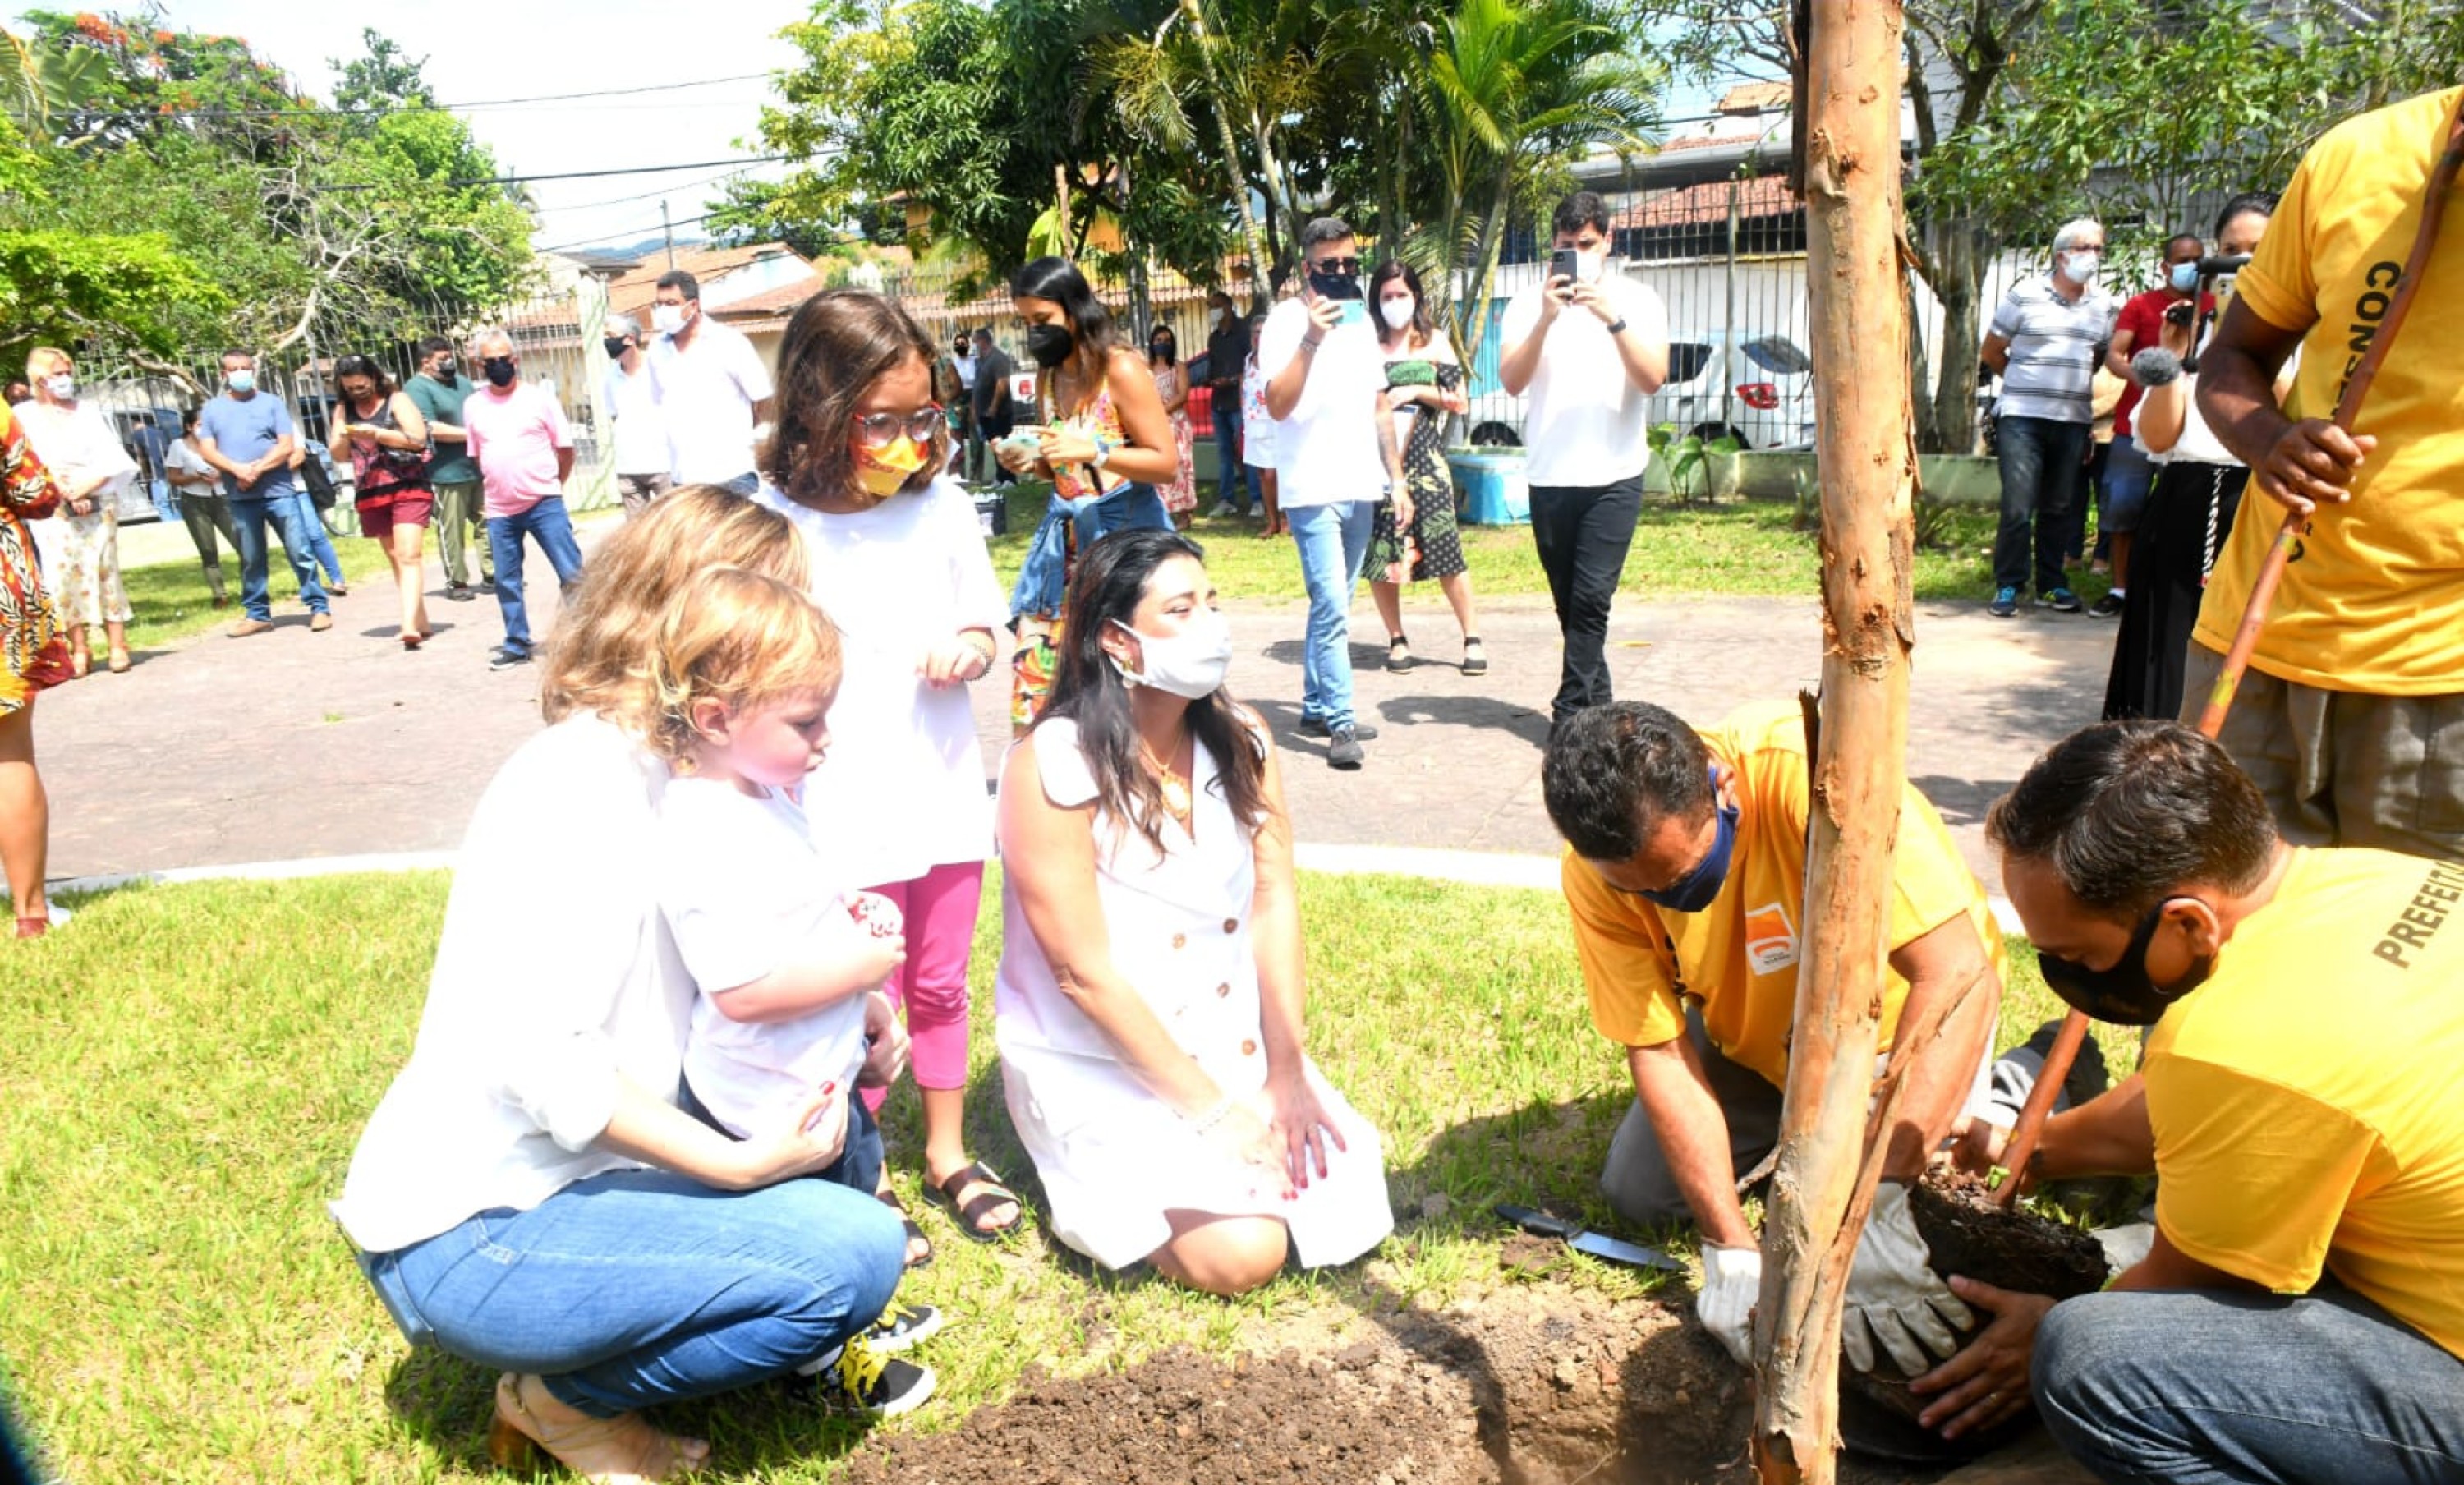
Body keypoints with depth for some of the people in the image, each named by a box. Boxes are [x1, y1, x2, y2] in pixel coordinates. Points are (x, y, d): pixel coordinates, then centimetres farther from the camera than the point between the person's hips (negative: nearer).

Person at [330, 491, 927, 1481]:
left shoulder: (652, 772, 6)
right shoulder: (578, 786, -21)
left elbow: (695, 985, 11)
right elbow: (540, 1059, -26)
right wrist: (742, 1162, -23)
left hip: (564, 1177, 9)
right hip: (466, 1239, -9)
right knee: (853, 1252, -19)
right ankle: (567, 1398, 1)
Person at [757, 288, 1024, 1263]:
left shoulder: (942, 505, 1)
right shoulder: (776, 525, -12)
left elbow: (983, 626, 11)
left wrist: (968, 650, -11)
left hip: (945, 797, 4)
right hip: (843, 817, -4)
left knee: (941, 987, 18)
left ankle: (948, 1154, 37)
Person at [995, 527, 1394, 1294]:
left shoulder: (1242, 741, -2)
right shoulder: (1054, 767, -20)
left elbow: (1273, 904, -3)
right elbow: (1085, 972, -19)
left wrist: (1286, 1075, -10)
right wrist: (1212, 1111, -16)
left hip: (1232, 1043, 5)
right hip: (1096, 1065, -5)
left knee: (1349, 1203, -7)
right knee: (1241, 1252, -17)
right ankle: (1105, 1179, 10)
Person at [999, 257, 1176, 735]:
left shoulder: (1121, 370, -10)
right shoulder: (1048, 376, 11)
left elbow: (1165, 461, -12)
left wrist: (1093, 450, -23)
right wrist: (1029, 460, 0)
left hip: (1123, 529, -7)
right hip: (1064, 533, 7)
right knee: (1033, 661, 3)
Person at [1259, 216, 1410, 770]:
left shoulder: (1361, 320, 14)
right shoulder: (1286, 320, -6)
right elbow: (1277, 406, -16)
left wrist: (1397, 478, 14)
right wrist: (1311, 340, -26)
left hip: (1361, 490, 7)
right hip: (1312, 490, -6)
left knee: (1332, 606, 12)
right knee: (1333, 609, -12)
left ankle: (1316, 708, 21)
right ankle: (1341, 723, -8)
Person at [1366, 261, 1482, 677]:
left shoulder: (1435, 342, 9)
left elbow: (1460, 402, 6)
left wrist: (1416, 392, -6)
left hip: (1424, 458, -1)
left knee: (1444, 548, -7)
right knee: (1379, 552, 0)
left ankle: (1472, 638, 2)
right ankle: (1397, 639, 13)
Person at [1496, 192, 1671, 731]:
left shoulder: (1638, 301, 2)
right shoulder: (1529, 303, 4)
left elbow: (1653, 379, -11)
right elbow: (1511, 382, -8)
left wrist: (1612, 319, -21)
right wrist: (1545, 321, -20)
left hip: (1615, 475, -2)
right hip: (1549, 477, 2)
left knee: (1591, 600, -11)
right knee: (1569, 602, 10)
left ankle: (1571, 719, -7)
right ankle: (1597, 706, 24)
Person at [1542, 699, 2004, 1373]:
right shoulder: (1597, 875, -26)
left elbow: (1960, 974, -43)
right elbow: (1658, 1049, -21)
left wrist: (1875, 1202, -47)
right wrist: (1733, 1252, -29)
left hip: (1900, 1020, -3)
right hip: (1752, 1040, 4)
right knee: (1635, 1191, -4)